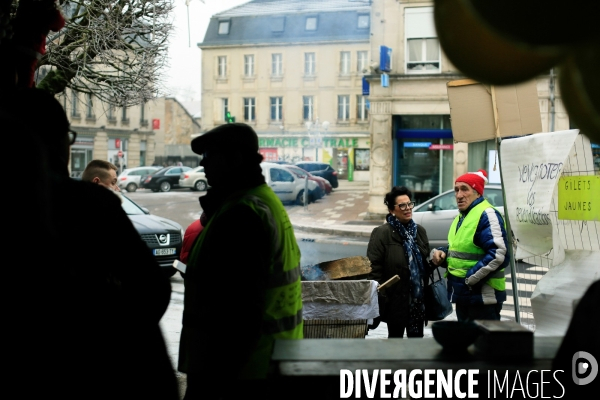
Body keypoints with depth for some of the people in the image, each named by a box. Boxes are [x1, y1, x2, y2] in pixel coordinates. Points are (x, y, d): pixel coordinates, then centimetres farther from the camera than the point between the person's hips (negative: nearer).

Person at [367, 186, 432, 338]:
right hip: (395, 299, -6)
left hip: (418, 298, 6)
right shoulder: (382, 233, -10)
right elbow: (374, 268, -14)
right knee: (395, 337, 6)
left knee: (417, 337, 12)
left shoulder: (419, 230, 10)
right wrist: (380, 297, -18)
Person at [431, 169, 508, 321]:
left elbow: (499, 254, -26)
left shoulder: (487, 215, -15)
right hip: (463, 294, 10)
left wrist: (471, 278, -21)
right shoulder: (461, 217, 16)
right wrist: (440, 253, 5)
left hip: (482, 297, -10)